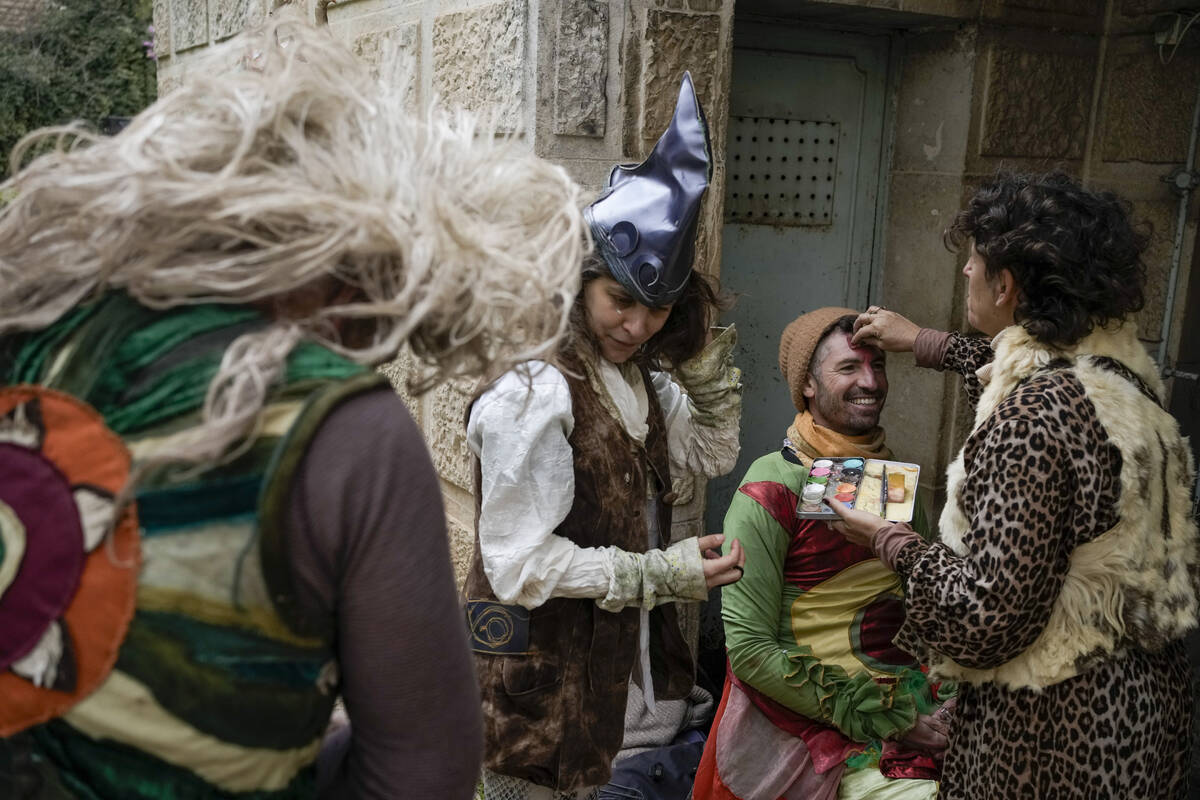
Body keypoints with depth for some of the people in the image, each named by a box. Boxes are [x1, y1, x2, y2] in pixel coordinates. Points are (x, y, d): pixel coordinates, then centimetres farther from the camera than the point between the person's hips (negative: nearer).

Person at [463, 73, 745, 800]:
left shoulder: (642, 382, 4)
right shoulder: (535, 391, -23)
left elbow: (714, 453, 14)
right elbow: (522, 564, -24)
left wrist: (704, 356, 1)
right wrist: (662, 575, -21)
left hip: (609, 662, 8)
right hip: (538, 680, -8)